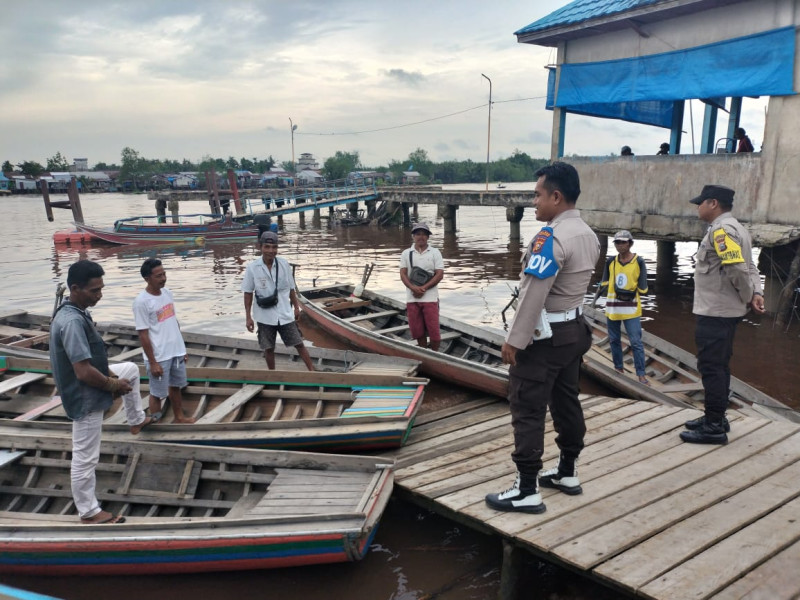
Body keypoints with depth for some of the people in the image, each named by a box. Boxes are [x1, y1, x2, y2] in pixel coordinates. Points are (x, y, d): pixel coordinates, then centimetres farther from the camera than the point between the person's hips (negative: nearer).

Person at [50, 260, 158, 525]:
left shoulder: (74, 313, 1)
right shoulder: (72, 321, -30)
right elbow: (84, 372, -31)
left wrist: (109, 374, 6)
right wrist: (114, 386, -15)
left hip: (89, 386, 10)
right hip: (85, 397, -10)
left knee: (131, 369, 28)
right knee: (85, 458, 4)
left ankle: (136, 420, 39)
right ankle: (89, 512, 19)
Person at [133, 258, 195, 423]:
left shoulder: (167, 292, 3)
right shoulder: (141, 302, -19)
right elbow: (143, 335, -17)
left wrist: (182, 348, 15)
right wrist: (152, 362, -16)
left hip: (176, 351, 7)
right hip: (159, 356, -7)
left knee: (176, 386, 22)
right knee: (158, 393, 8)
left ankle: (179, 417, 40)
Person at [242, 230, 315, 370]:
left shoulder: (284, 264, -7)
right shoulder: (252, 268, -11)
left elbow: (291, 288, 5)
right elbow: (248, 293, -3)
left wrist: (296, 307, 9)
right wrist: (248, 317, -4)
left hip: (285, 314, 1)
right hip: (265, 317, -1)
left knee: (299, 344, 7)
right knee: (268, 348, 11)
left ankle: (312, 371, 17)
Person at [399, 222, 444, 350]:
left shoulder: (435, 252, 2)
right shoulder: (406, 253, 7)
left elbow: (439, 274, -5)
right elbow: (403, 274, 1)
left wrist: (423, 288, -14)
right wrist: (414, 288, -16)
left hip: (430, 297, -2)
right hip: (412, 298, 2)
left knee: (433, 329, -3)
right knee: (417, 330, 7)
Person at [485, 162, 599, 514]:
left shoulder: (551, 237, -20)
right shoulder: (589, 235, 10)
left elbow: (533, 295, -24)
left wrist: (514, 340, -19)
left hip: (544, 335, -10)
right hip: (574, 329, 10)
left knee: (528, 410, -3)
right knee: (566, 401, 18)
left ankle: (527, 491, 2)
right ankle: (567, 473, 31)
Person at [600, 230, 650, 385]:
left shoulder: (638, 261, -6)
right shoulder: (610, 261, 5)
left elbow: (643, 287, -7)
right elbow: (604, 283, 10)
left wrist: (631, 293, -18)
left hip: (631, 308, -4)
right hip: (612, 308, 4)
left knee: (636, 342, -5)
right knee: (614, 340, 14)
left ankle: (641, 374, -1)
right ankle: (619, 368, 28)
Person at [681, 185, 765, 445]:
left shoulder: (721, 229, -17)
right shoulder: (734, 228, 16)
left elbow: (737, 268, -25)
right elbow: (749, 267, 12)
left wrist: (747, 298, -10)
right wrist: (756, 293, -2)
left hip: (714, 312, -10)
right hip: (725, 310, 10)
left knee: (711, 367, -5)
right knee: (718, 365, 16)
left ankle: (714, 427, 1)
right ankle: (715, 418, 26)